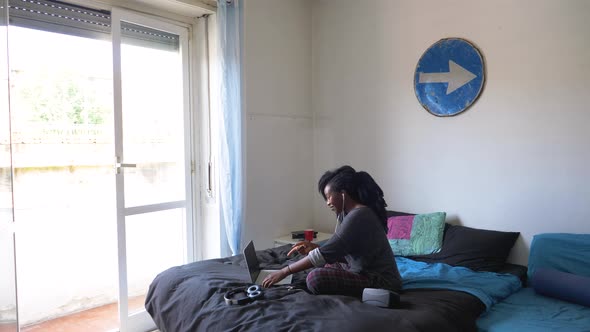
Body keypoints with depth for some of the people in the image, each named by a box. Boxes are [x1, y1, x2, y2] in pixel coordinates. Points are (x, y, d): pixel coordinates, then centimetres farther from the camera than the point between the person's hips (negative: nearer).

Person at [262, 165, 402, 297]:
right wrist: (315, 248, -4)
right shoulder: (346, 213, 8)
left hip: (382, 282, -10)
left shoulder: (358, 216, -22)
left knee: (316, 278, -23)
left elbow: (324, 255, -23)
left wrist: (284, 272, -16)